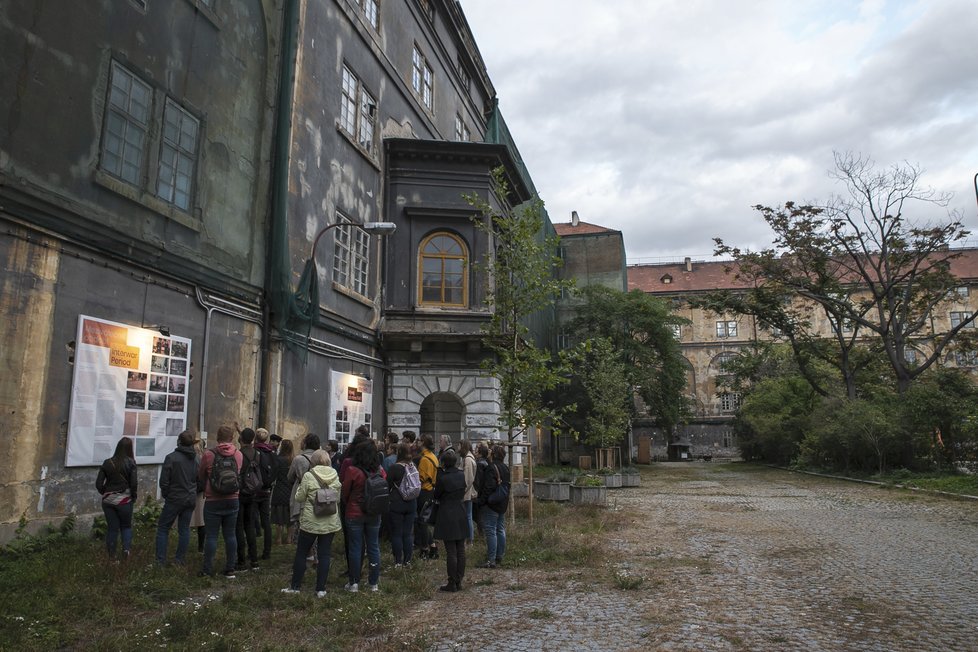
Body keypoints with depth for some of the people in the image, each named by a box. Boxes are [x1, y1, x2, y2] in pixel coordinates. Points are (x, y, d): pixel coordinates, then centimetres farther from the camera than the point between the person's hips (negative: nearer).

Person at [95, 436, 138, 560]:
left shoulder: (107, 463, 0)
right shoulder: (130, 463, -9)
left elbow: (98, 483, 0)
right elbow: (133, 483, -12)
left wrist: (105, 494, 16)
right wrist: (133, 497, 4)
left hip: (108, 500, 2)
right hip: (124, 500, -2)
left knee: (112, 528, 13)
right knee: (126, 526, 15)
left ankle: (111, 555, 16)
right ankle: (126, 548, -6)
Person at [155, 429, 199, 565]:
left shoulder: (171, 457, -13)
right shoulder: (197, 459, 3)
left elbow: (164, 481, -11)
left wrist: (165, 495, 4)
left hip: (174, 499, -4)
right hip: (191, 499, 5)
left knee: (163, 529, 7)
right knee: (184, 529, 11)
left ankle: (160, 561, 6)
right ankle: (180, 559, 15)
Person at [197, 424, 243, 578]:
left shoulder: (208, 454, -11)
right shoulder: (238, 454, -4)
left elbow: (201, 477, 4)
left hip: (213, 501, -3)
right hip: (233, 500, 3)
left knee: (211, 535, 6)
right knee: (230, 534, 11)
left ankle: (208, 570, 11)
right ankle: (230, 569, 15)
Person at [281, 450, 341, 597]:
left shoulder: (308, 476, -12)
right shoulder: (335, 476, -2)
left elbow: (299, 498, -4)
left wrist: (300, 485, 12)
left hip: (310, 522, -3)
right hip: (330, 523, 3)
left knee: (301, 554, 13)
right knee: (324, 555, 8)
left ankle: (295, 586, 22)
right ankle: (321, 589, 11)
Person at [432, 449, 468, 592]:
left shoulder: (443, 478, -15)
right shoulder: (461, 475, 1)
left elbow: (436, 496, -2)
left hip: (447, 516, -5)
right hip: (461, 515, 6)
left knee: (451, 552, 0)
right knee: (460, 550, 10)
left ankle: (452, 583, 5)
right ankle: (459, 581, 18)